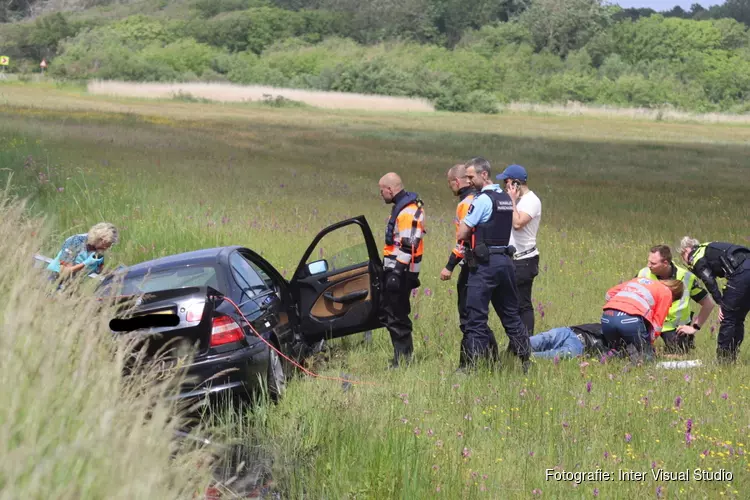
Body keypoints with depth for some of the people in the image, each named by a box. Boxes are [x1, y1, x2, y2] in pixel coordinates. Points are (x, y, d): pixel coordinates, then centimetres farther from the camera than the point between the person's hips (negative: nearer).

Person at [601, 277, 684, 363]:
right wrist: (649, 342, 22)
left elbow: (609, 294, 31)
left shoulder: (639, 280, 32)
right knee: (646, 357, 11)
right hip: (630, 319, -5)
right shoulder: (666, 292, 16)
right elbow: (657, 324, 11)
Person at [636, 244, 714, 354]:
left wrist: (695, 327, -7)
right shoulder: (644, 274, -13)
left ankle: (687, 341, 25)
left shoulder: (686, 277, -15)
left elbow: (708, 304, -4)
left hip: (676, 326, -1)